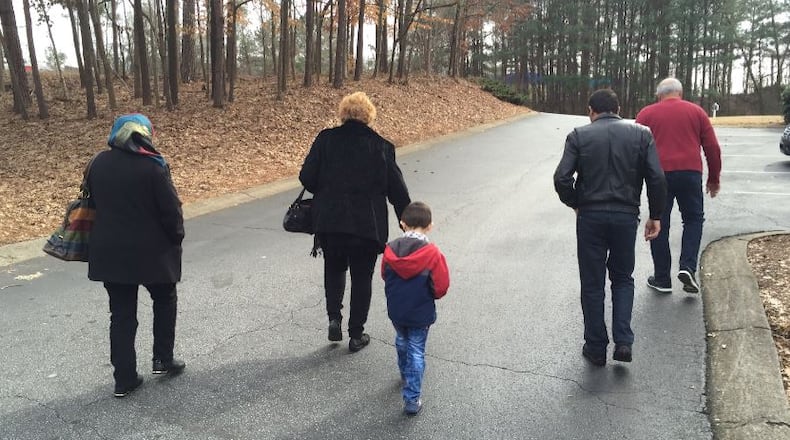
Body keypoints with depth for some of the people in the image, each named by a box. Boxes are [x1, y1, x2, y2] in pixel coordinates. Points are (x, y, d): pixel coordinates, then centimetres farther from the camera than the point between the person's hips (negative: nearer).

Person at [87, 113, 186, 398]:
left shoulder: (98, 163, 3)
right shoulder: (152, 166, -15)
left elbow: (93, 203, 12)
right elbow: (171, 209, -13)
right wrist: (176, 239, 3)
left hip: (109, 252, 5)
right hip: (152, 251, -4)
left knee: (121, 314, 10)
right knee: (165, 301, 20)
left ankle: (124, 378, 14)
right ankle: (163, 359, 21)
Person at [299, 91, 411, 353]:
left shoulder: (326, 139, -1)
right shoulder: (381, 146, -2)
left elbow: (307, 178, -5)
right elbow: (397, 189, -1)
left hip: (329, 223, 1)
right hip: (368, 225, -1)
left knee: (334, 269, 25)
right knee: (362, 277, 13)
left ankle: (334, 319, 11)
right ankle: (356, 335, 20)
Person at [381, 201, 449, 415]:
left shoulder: (391, 249, -11)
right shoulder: (433, 253, -20)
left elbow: (385, 276, 4)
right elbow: (441, 287, -15)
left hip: (396, 311, 3)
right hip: (421, 314, -3)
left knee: (402, 343, 27)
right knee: (416, 352, 7)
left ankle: (405, 375, 51)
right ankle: (412, 399, 8)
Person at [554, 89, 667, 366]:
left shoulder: (579, 136, -1)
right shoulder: (641, 134, 3)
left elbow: (562, 179, -10)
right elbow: (656, 179, -4)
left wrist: (575, 204, 7)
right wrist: (655, 215, 6)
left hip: (590, 216, -1)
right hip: (626, 216, 2)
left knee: (592, 284, 10)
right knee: (622, 279, 19)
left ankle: (596, 348, 17)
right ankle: (623, 342, 9)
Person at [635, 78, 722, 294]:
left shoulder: (646, 114, 8)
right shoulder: (696, 111, 10)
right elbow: (712, 148, 9)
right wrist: (714, 179, 18)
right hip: (690, 173, 1)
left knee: (660, 225, 8)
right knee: (693, 219, 17)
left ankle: (662, 279, 13)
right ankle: (687, 267, -1)